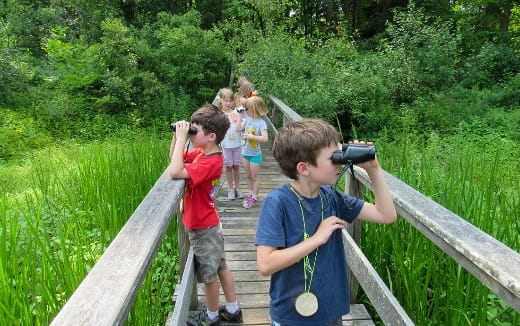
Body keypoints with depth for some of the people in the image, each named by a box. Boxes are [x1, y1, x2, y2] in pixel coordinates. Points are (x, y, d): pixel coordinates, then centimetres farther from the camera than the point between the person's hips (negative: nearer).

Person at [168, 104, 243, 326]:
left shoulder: (210, 162, -29)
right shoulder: (201, 152, -2)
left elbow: (175, 172, -40)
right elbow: (175, 158, 11)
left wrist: (181, 138, -33)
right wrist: (177, 136, -6)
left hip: (203, 228, -9)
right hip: (208, 224, 9)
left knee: (208, 274, 12)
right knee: (221, 267, 20)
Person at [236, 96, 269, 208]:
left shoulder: (261, 122, -19)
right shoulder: (247, 119, 0)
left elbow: (265, 138, -28)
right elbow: (238, 129, -1)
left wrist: (251, 136, -29)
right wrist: (240, 116, -4)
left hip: (255, 154, -6)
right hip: (245, 152, 6)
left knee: (254, 177, 8)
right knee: (248, 176, 19)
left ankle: (254, 198, 21)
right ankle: (250, 194, 34)